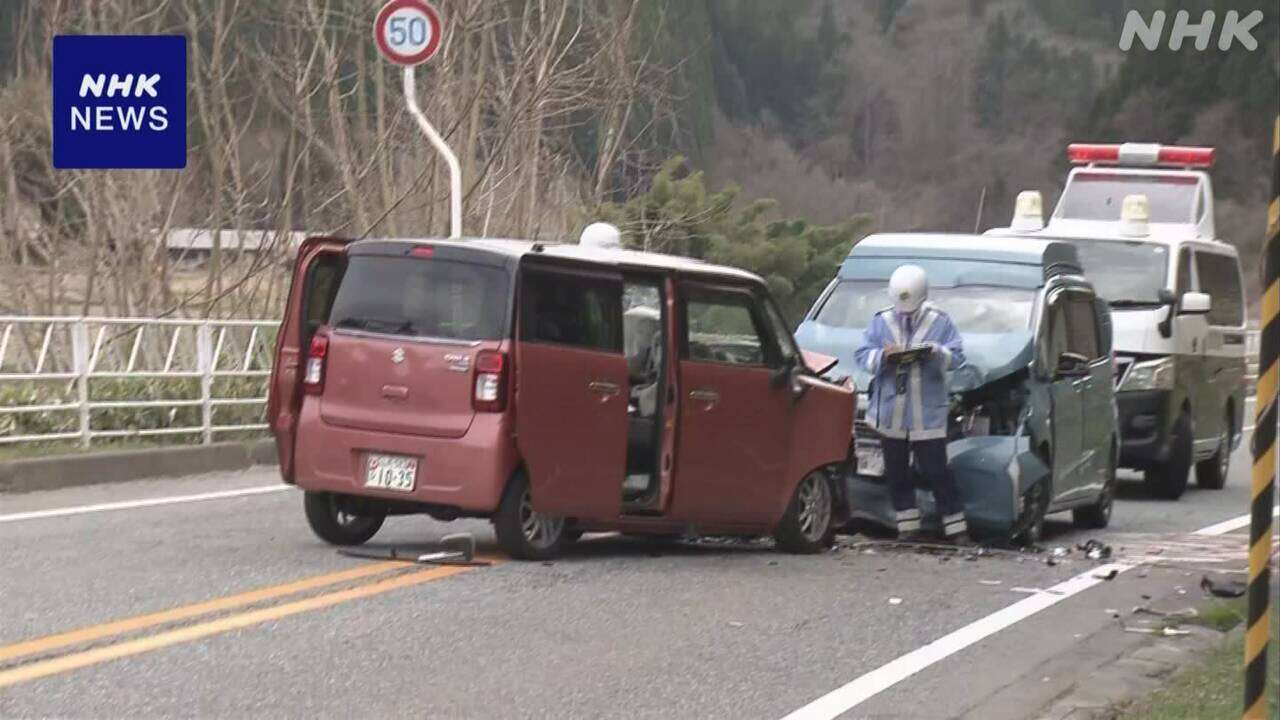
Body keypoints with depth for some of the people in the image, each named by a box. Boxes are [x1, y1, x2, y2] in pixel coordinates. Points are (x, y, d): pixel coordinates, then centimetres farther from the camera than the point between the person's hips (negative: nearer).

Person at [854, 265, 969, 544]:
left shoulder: (940, 322, 1)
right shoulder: (881, 322, 6)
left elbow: (957, 356, -3)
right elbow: (862, 354, 2)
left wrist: (936, 353, -23)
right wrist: (882, 356, -18)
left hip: (928, 413, -3)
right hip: (890, 413, 3)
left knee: (936, 471, -3)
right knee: (896, 473, 8)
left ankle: (956, 527, 4)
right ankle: (908, 524, 18)